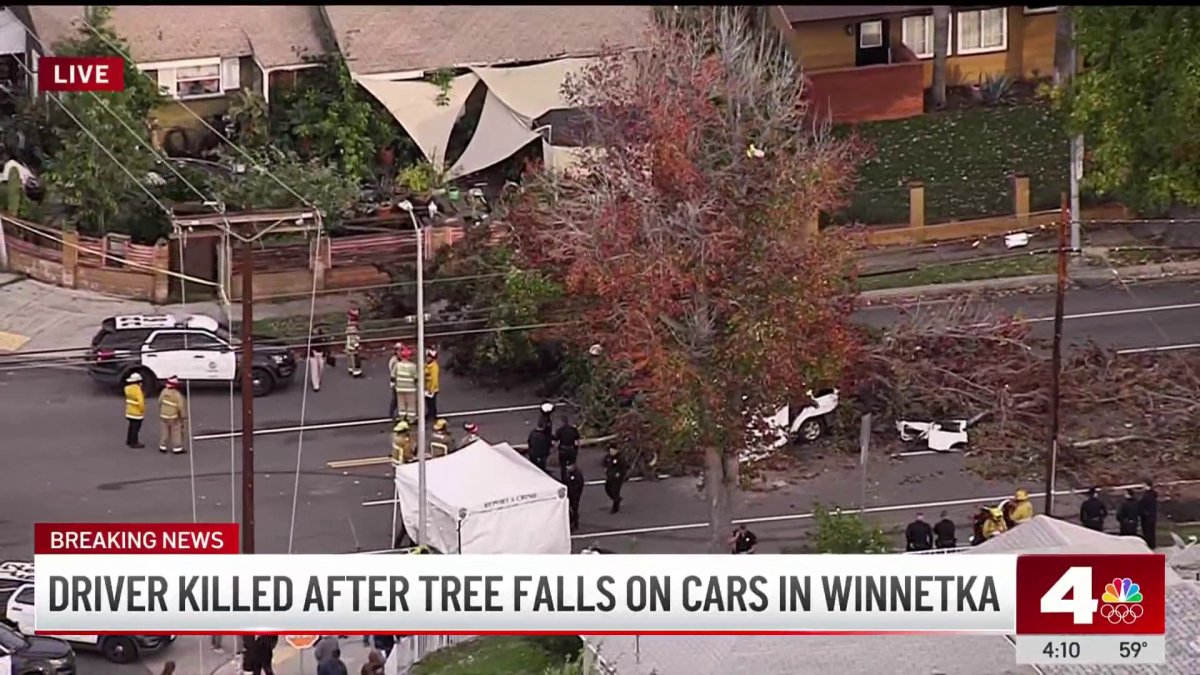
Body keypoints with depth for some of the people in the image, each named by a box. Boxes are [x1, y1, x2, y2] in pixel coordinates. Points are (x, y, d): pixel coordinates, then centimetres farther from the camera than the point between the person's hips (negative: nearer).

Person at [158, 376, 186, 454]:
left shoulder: (164, 391, -9)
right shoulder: (177, 395, -24)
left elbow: (160, 402, 3)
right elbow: (181, 407, -20)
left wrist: (160, 411, 19)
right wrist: (184, 417, -9)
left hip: (163, 416, 5)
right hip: (174, 417, -5)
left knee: (164, 432, 16)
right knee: (176, 432, 6)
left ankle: (162, 447, 24)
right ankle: (177, 448, 10)